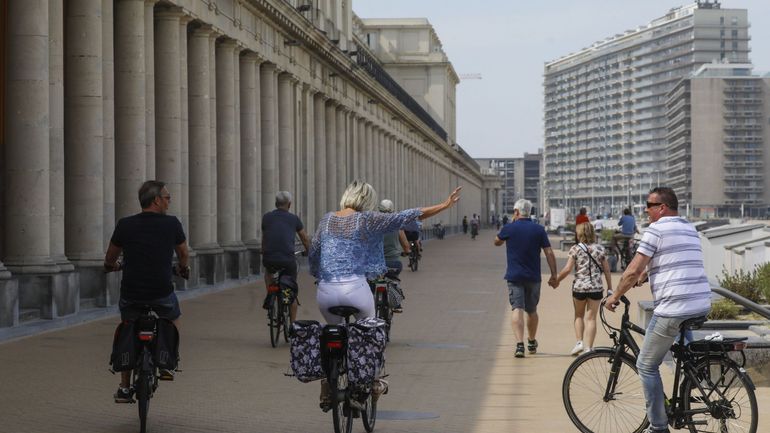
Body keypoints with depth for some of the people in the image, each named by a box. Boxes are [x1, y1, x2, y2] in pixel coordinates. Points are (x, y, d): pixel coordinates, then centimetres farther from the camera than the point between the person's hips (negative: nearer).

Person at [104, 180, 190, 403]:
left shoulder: (125, 225, -1)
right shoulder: (171, 224, -3)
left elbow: (110, 258, 13)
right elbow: (184, 254, 15)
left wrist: (112, 265, 38)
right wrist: (183, 268, 38)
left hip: (131, 294, 1)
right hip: (162, 293, -1)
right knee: (173, 319, 31)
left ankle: (124, 388, 21)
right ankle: (168, 364, 22)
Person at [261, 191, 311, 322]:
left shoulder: (267, 217, 11)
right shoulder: (294, 219, 9)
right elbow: (305, 239, 20)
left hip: (269, 259, 1)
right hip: (288, 260, -1)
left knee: (268, 271, 37)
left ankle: (269, 295, 16)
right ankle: (293, 323, 15)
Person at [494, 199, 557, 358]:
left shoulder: (509, 228, -4)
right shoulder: (539, 230, 0)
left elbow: (497, 242, 16)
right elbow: (549, 253, -2)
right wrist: (554, 275, 4)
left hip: (514, 276, -2)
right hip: (533, 277, 2)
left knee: (517, 309, -7)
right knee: (532, 311, 18)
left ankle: (519, 344, -23)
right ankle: (532, 343, 33)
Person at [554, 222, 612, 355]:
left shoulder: (576, 249, -4)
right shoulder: (600, 249, 4)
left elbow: (567, 269, -9)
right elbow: (606, 270, 4)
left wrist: (557, 279, 5)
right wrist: (610, 288, 11)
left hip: (579, 287, -1)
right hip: (596, 288, 1)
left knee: (579, 315, 20)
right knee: (591, 318, 4)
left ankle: (579, 342, 7)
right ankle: (588, 348, -1)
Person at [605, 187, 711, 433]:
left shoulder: (656, 229, -5)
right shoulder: (690, 229, 19)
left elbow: (634, 270, -8)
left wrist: (615, 296, 5)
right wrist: (642, 277, 36)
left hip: (673, 310, -8)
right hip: (702, 307, 8)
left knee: (647, 366, 4)